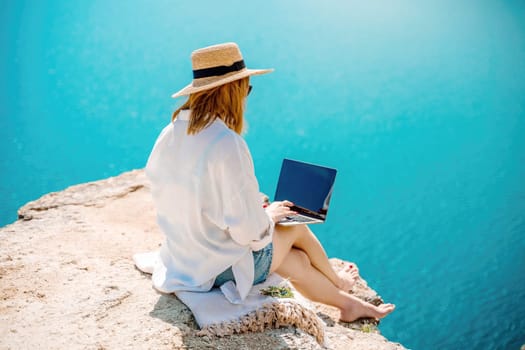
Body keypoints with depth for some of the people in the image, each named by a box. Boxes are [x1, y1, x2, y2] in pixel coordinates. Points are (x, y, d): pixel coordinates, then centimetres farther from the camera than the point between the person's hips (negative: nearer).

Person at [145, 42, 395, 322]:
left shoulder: (169, 136, -4)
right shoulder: (227, 144, -29)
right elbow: (250, 230, -26)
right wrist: (269, 215, -3)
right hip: (226, 268, -7)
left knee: (297, 261, 21)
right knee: (296, 227, 18)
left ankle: (347, 303, 46)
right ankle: (336, 282, 48)